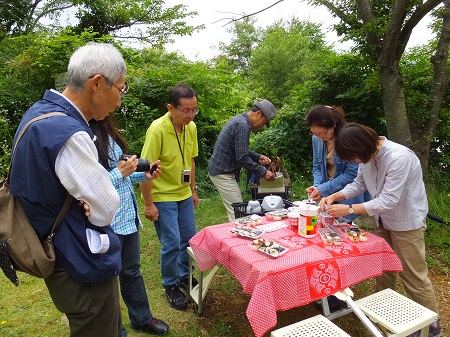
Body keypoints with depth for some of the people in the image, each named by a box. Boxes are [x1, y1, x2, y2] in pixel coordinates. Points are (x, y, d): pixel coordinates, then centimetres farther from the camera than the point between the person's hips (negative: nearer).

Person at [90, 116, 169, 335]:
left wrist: (144, 175, 1)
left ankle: (142, 319, 44)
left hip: (128, 216, 8)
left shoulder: (106, 131, 6)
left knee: (132, 270, 23)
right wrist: (120, 173, -20)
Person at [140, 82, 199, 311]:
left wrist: (193, 189, 14)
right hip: (162, 197, -6)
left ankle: (184, 275, 37)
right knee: (172, 244, 0)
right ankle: (170, 286, 23)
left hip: (184, 195, 7)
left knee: (190, 238, 14)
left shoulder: (191, 127, -1)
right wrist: (149, 204, -17)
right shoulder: (157, 130, -22)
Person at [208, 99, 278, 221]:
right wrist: (263, 172, -14)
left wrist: (258, 157, 13)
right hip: (223, 173, -10)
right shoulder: (243, 125, -19)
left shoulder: (238, 120, 13)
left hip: (219, 169, 10)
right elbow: (242, 158, -22)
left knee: (234, 211, 14)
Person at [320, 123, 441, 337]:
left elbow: (388, 200, -31)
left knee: (413, 276, 3)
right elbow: (359, 183, 1)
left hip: (406, 222, -7)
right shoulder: (368, 154, -9)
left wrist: (349, 209, -30)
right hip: (384, 220, 7)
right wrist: (334, 196, -14)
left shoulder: (399, 158, -32)